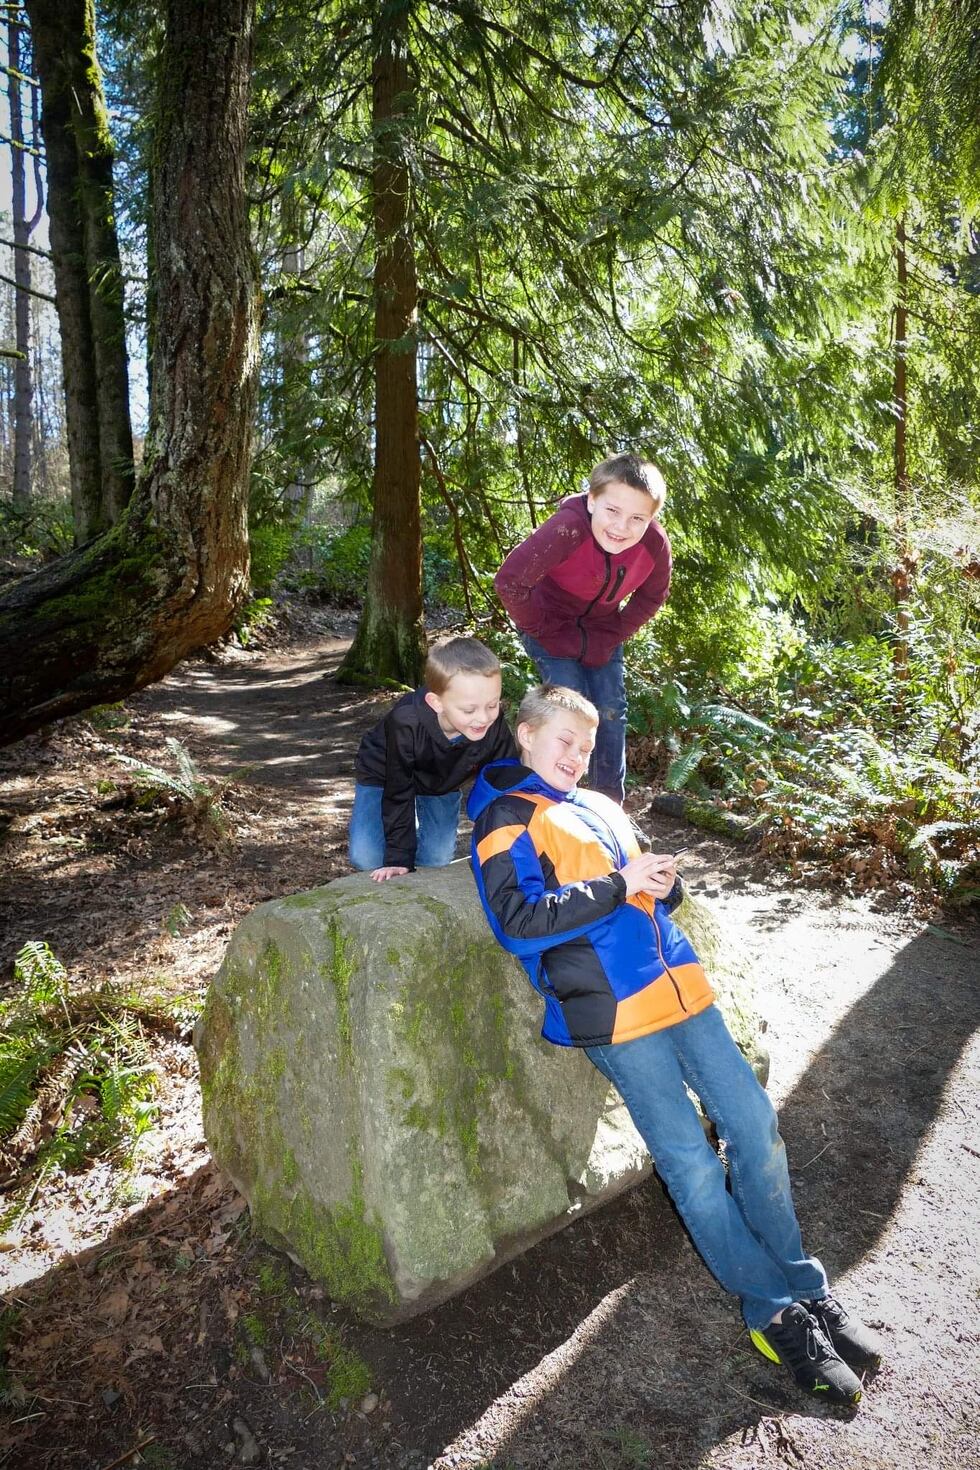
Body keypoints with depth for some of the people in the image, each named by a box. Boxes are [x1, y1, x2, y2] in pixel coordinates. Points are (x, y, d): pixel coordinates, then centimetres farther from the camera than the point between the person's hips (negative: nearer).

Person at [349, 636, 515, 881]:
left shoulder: (495, 727, -33)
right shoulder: (405, 724, -40)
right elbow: (398, 793, -28)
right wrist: (398, 858, -26)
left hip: (441, 782, 3)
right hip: (385, 775, -2)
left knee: (437, 858, -12)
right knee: (367, 858, -14)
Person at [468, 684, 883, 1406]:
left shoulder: (600, 806, 23)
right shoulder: (505, 818, 1)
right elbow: (519, 921, -13)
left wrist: (662, 881, -1)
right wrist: (619, 886, -13)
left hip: (677, 983, 7)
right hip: (610, 1008, -7)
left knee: (754, 1122, 3)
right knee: (691, 1162, -7)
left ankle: (802, 1286, 19)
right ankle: (776, 1309, 9)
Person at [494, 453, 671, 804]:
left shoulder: (655, 544, -24)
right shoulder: (568, 528, -40)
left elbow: (651, 597, -3)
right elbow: (509, 581, -38)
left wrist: (612, 636, -9)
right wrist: (539, 628, -25)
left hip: (600, 630, 5)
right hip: (552, 624, -4)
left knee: (611, 710, 4)